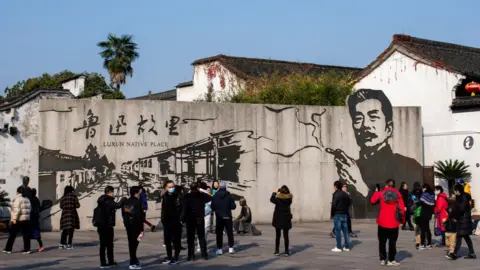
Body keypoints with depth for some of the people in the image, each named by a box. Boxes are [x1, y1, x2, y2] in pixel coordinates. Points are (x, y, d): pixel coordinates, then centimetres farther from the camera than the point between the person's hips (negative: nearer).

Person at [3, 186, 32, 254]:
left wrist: (14, 218, -18)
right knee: (26, 234, 3)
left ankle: (8, 249, 8)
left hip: (18, 220, -6)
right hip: (26, 219, 6)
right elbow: (29, 209, 13)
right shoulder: (27, 199, 13)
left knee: (12, 235, 3)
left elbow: (17, 209, -19)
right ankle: (27, 249, -1)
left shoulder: (17, 199, -10)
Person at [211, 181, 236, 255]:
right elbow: (233, 206, -8)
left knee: (219, 233, 5)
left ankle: (219, 249, 1)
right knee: (230, 232, 9)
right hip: (227, 217, -1)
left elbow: (212, 207, -1)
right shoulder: (229, 196, -8)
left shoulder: (215, 196, -4)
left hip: (219, 217, 1)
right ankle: (231, 248, 9)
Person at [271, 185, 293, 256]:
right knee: (286, 235, 6)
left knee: (277, 235, 9)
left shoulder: (278, 198, -15)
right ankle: (286, 251, 4)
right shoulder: (289, 198, -6)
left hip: (278, 219, -1)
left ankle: (277, 251, 9)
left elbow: (272, 200, -3)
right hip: (286, 219, 1)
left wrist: (274, 193, 10)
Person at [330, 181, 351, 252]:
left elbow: (334, 205, -16)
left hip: (337, 215, -7)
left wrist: (332, 214, -5)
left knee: (338, 231, -4)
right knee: (345, 230, 8)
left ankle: (338, 247, -5)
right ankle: (347, 247, 8)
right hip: (345, 214, 7)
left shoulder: (336, 194, -13)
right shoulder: (346, 194, 12)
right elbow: (348, 204, 14)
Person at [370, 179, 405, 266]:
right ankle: (391, 260, 1)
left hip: (382, 222, 0)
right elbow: (402, 208, -4)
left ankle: (383, 259, 13)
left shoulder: (381, 193, -2)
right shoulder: (398, 194, -2)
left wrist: (376, 192, 27)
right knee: (392, 242, 4)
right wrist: (402, 220, 6)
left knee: (382, 241, 12)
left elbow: (372, 201, 11)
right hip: (394, 223, 0)